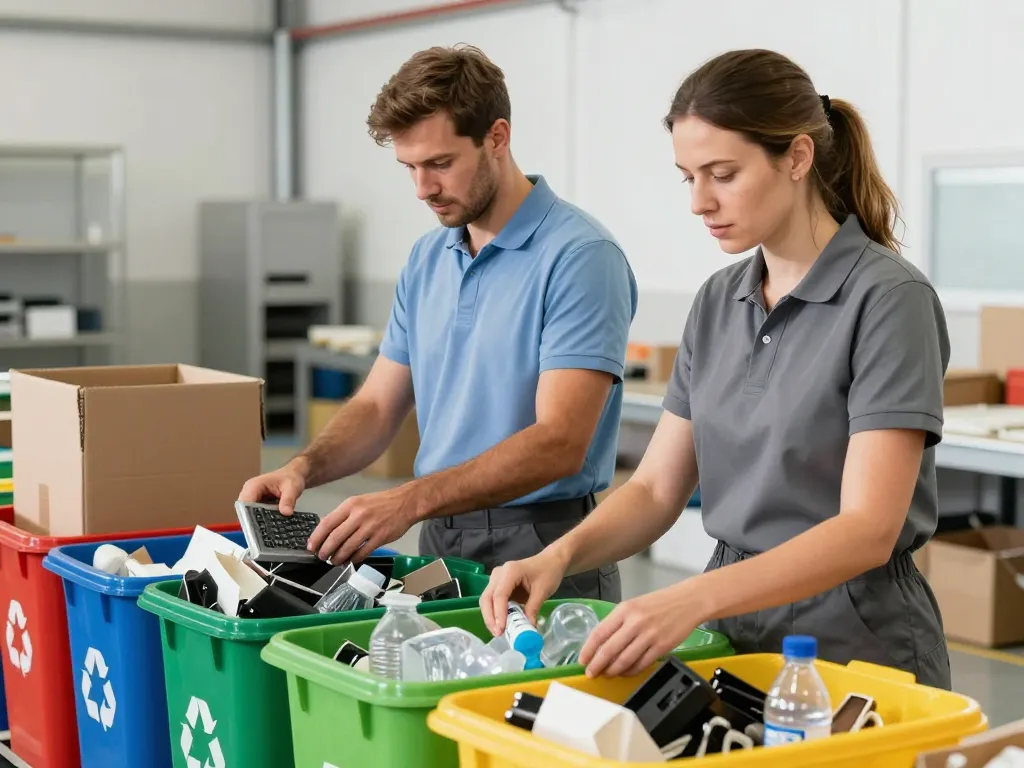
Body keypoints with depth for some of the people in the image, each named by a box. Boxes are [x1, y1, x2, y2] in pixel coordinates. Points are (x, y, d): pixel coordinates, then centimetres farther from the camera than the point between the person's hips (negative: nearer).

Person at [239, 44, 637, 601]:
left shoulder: (578, 256, -16)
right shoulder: (427, 260, 9)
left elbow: (559, 442, -23)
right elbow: (378, 405, 12)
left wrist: (412, 500, -32)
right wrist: (304, 467, -9)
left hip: (541, 553, -6)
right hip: (440, 546, 7)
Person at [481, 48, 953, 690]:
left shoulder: (888, 299, -16)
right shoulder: (719, 302, 6)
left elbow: (868, 529, -24)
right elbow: (656, 490, 5)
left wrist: (693, 600, -36)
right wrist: (559, 556, -15)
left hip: (853, 647, -6)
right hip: (734, 627, 6)